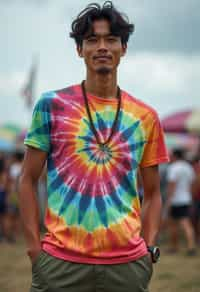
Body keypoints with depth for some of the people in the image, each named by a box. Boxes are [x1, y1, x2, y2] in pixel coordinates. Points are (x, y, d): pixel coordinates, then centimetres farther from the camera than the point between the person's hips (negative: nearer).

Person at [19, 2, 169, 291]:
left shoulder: (146, 118, 8)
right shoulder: (52, 105, 2)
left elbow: (152, 193, 13)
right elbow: (28, 180, 4)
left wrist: (149, 250, 1)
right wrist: (34, 246, -4)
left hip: (128, 263, 2)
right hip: (61, 261, -2)